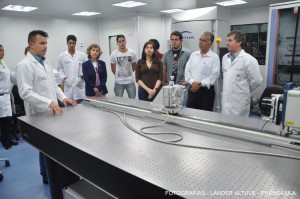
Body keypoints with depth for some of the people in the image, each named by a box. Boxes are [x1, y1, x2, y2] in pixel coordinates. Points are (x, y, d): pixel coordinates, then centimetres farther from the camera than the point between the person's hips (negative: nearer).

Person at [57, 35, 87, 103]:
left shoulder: (82, 55, 4)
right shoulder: (62, 56, 5)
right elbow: (59, 69, 11)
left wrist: (83, 75, -6)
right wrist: (63, 77, -4)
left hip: (79, 85, 0)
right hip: (68, 85, 0)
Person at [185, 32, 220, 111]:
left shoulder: (214, 57, -5)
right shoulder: (193, 54, 10)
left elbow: (215, 74, -13)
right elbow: (187, 70, 5)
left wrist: (200, 84, -18)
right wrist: (192, 82, -11)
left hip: (206, 90, -4)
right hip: (192, 89, 4)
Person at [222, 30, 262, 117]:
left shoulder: (249, 60, -12)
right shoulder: (225, 58, 8)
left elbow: (256, 81, -9)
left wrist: (244, 90, 3)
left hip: (239, 103, -6)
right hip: (225, 100, 6)